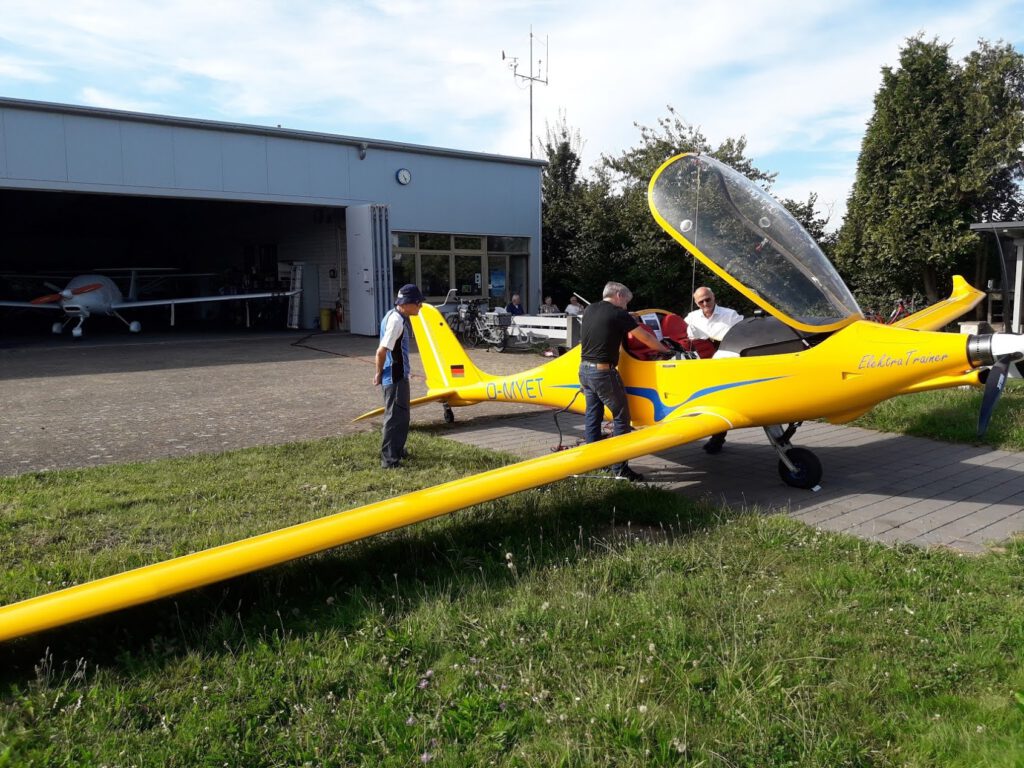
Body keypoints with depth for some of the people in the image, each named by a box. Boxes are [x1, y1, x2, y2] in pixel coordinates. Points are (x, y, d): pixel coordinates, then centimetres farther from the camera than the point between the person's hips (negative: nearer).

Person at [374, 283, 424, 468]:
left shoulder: (399, 317, 10)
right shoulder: (396, 320, -21)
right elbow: (382, 351, -24)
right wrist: (378, 374, -13)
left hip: (399, 375, 10)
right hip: (395, 377, -10)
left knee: (402, 415, 21)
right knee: (395, 416, -4)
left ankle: (397, 450, 34)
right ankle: (389, 459, 2)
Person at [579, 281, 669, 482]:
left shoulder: (589, 310, 9)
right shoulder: (619, 315, -8)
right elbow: (646, 338, -3)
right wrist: (665, 350, 12)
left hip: (584, 369, 8)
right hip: (603, 372, -7)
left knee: (592, 415, 15)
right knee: (621, 417, 1)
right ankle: (619, 468, 2)